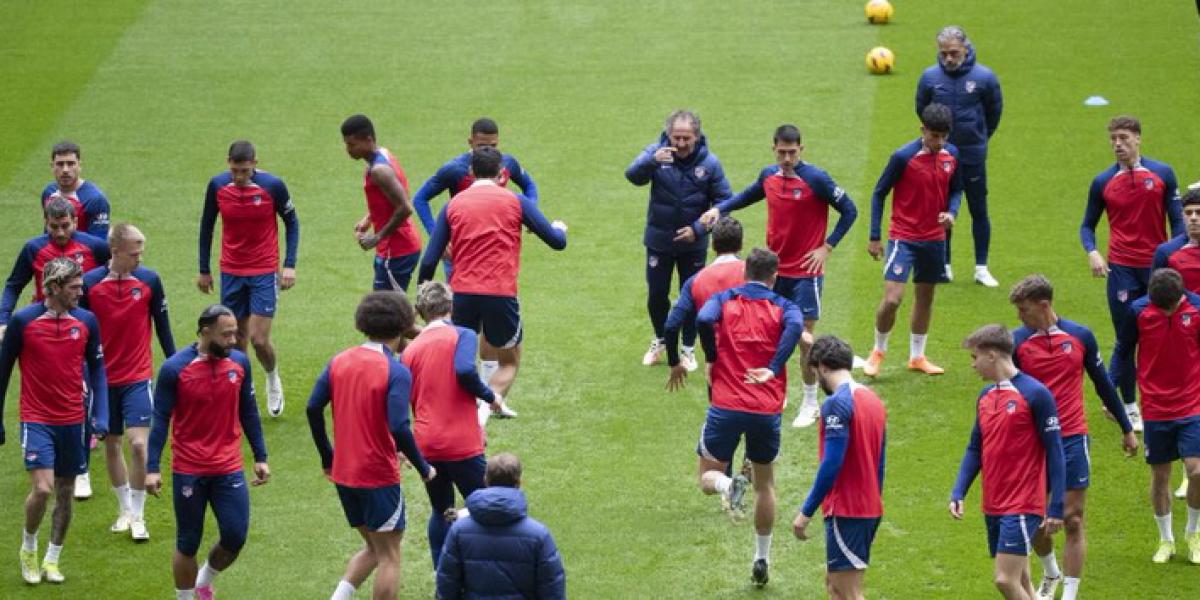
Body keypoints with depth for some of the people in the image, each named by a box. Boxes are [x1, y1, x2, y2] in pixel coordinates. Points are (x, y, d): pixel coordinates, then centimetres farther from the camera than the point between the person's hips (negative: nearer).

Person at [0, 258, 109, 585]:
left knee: (65, 493, 9)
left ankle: (52, 559, 25)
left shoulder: (86, 321, -2)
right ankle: (28, 548, 11)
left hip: (73, 421, 3)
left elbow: (97, 368, 8)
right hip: (37, 420, -3)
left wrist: (101, 416, -3)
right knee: (42, 488, -15)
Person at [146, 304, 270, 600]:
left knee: (235, 537, -2)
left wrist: (260, 458, 11)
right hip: (188, 472, -3)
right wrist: (152, 468, -11)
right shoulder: (174, 368, -12)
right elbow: (160, 419, -8)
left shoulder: (239, 362, -1)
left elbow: (248, 412, 10)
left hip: (229, 469, 3)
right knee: (188, 543, 6)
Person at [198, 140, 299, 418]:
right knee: (236, 337, 6)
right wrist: (204, 270, 10)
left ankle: (273, 379, 23)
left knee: (259, 339, -7)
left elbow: (292, 223, 0)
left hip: (264, 272, -2)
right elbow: (207, 226, 7)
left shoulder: (273, 186, -14)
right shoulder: (217, 186, -7)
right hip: (231, 272, 2)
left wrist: (289, 265, -6)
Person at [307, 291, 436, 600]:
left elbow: (313, 408, 1)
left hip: (343, 473, 6)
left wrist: (327, 457, 13)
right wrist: (424, 468, -10)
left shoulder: (340, 361, 2)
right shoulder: (396, 372, -15)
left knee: (373, 547, 21)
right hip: (379, 476, -6)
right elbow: (399, 428, -23)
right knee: (389, 556, 6)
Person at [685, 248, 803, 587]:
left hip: (726, 406, -1)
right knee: (765, 483, 20)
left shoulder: (724, 300, 5)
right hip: (767, 411, 1)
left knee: (709, 476, 12)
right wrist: (774, 368, -17)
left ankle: (728, 485, -24)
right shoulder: (783, 307, 5)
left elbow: (703, 320, -17)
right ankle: (762, 558, 23)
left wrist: (712, 359, -2)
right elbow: (795, 326, -19)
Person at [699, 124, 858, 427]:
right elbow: (748, 196, 23)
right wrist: (719, 208, 8)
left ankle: (810, 404, 10)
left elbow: (849, 211, -9)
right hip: (774, 269, 5)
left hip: (805, 272, -5)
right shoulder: (769, 175, 2)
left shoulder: (816, 179, -15)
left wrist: (827, 247, -11)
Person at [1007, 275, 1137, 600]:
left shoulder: (1080, 336, -1)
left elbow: (1103, 383, 11)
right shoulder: (1016, 341, -4)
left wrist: (1126, 429, 17)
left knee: (1072, 520, -2)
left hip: (1073, 439, 0)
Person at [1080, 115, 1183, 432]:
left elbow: (1177, 219, 5)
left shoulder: (1162, 174, 1)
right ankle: (1128, 405, 11)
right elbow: (1088, 225, 10)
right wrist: (1092, 253, -10)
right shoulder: (1103, 182, 2)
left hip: (1158, 266, 1)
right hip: (1123, 270, -1)